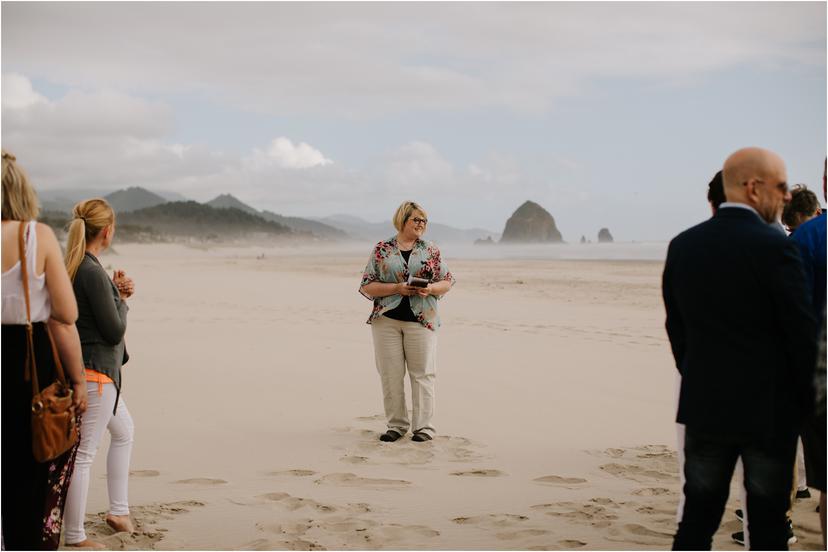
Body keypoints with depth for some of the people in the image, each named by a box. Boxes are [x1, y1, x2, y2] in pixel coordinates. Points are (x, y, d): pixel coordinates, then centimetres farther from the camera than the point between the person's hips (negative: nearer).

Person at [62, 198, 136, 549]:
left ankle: (118, 510, 32)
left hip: (99, 372, 11)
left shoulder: (73, 267, 6)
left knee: (124, 431, 25)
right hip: (95, 371, -11)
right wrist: (120, 298, -2)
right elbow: (114, 330, -18)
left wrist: (117, 292, 4)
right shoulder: (93, 273, -22)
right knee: (84, 453, -1)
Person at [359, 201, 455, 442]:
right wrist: (398, 288, -13)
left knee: (422, 373, 0)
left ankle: (424, 426, 7)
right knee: (390, 375, 3)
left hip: (421, 320, 0)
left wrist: (429, 289, -12)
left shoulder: (431, 251, 6)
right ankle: (396, 425, 14)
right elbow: (367, 286, 0)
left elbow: (447, 281, 9)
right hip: (386, 319, 0)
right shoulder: (381, 249, 3)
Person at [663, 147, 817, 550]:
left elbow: (675, 327, 7)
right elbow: (801, 332, -11)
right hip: (768, 410, -4)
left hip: (704, 406, 5)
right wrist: (806, 398, 3)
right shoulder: (775, 247, -15)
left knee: (697, 518, 12)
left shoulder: (682, 245, 2)